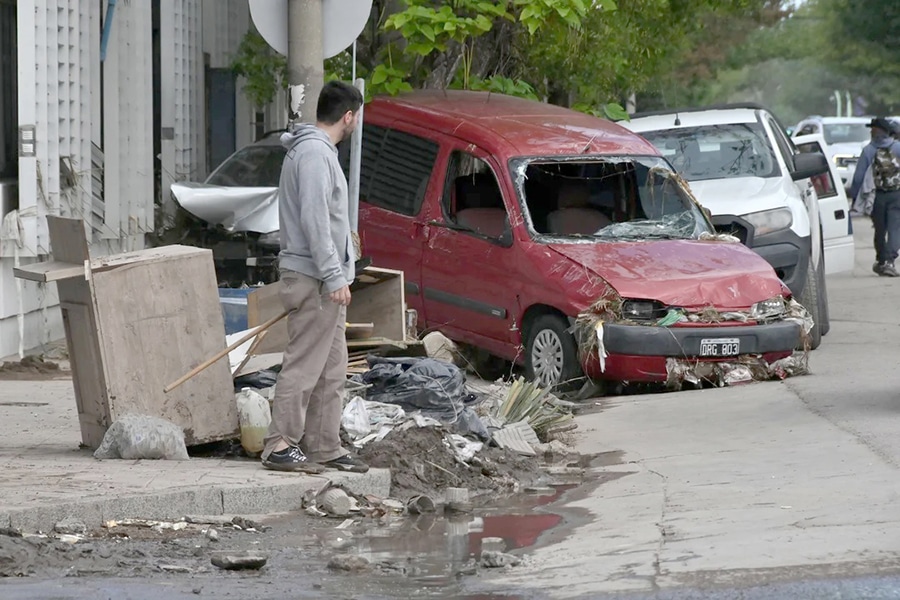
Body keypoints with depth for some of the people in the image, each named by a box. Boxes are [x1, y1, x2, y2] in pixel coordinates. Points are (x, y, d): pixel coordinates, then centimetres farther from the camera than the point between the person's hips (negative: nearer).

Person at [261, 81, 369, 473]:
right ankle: (281, 446, -9)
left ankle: (324, 448, 16)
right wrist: (334, 277, -22)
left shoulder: (319, 150, 19)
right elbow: (314, 219, -22)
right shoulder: (314, 152, -15)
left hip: (325, 280, 11)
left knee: (331, 370, 12)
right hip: (313, 279, -11)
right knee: (304, 365, -10)